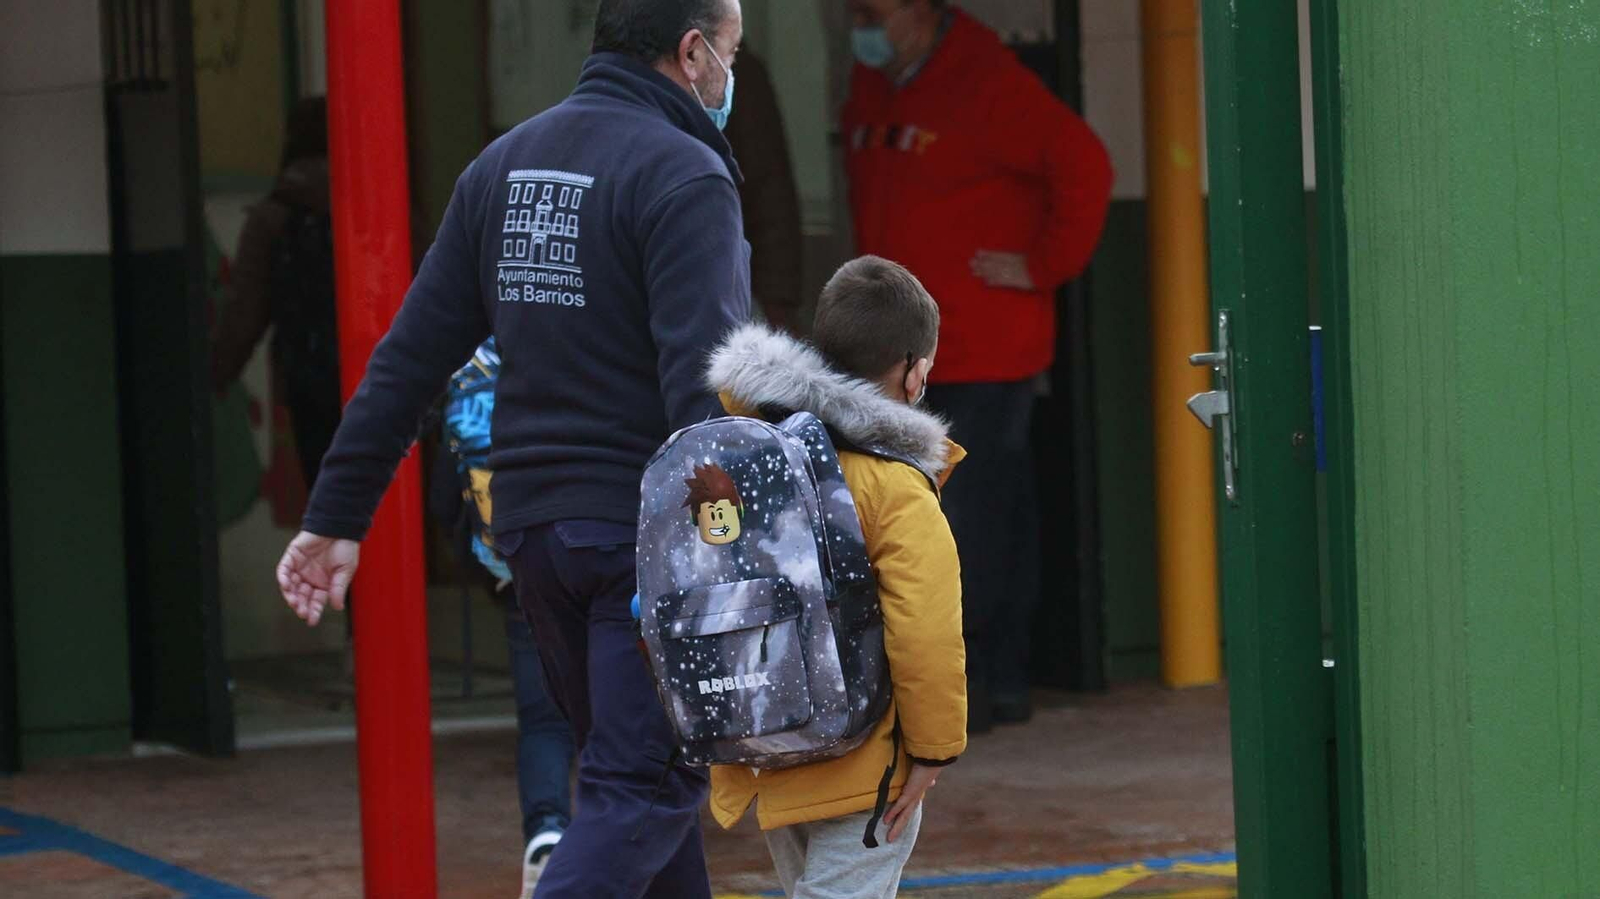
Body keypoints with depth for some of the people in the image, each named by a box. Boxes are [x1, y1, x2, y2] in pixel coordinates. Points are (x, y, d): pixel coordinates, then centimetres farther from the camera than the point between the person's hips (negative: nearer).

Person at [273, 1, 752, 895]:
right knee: (643, 786, -7)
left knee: (634, 766, 19)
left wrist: (335, 518, 11)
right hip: (650, 531, -8)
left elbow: (408, 359, 10)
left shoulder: (505, 164, 11)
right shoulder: (684, 175, -12)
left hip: (534, 523, 8)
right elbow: (703, 387, -22)